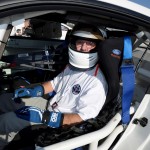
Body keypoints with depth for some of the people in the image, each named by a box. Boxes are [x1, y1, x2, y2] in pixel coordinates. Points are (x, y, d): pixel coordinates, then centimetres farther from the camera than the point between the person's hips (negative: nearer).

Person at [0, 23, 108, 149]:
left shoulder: (96, 82, -26)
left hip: (61, 122, -8)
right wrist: (31, 91, 0)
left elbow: (83, 117, -29)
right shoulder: (72, 66, 1)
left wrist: (44, 117, -32)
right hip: (51, 106, 9)